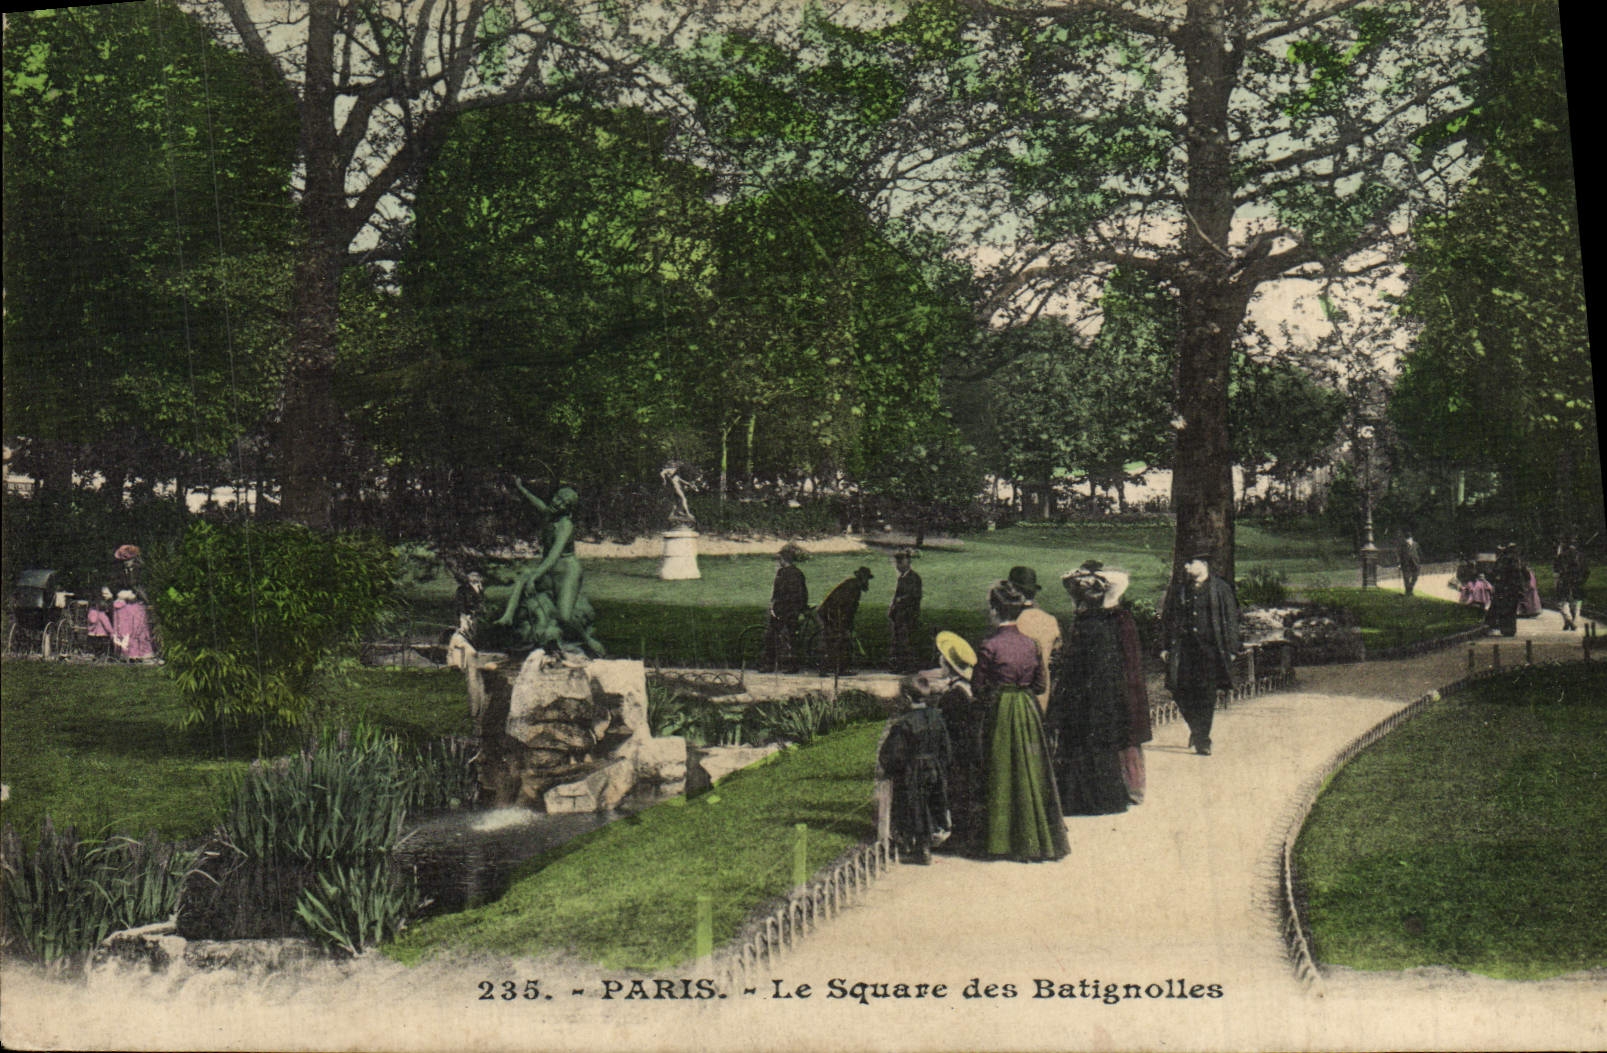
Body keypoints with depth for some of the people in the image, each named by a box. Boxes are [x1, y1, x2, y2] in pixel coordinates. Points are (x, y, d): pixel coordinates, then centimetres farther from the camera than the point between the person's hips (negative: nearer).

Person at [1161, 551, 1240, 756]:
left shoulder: (1221, 589, 2)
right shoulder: (1178, 590, 11)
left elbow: (1231, 621, 2)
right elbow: (1167, 620, 14)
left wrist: (1230, 649, -3)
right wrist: (1165, 647, 7)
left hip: (1210, 649, -3)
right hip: (1183, 648, 3)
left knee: (1206, 695, -3)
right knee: (1180, 692, -2)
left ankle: (1202, 740, 6)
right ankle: (1197, 730, 22)